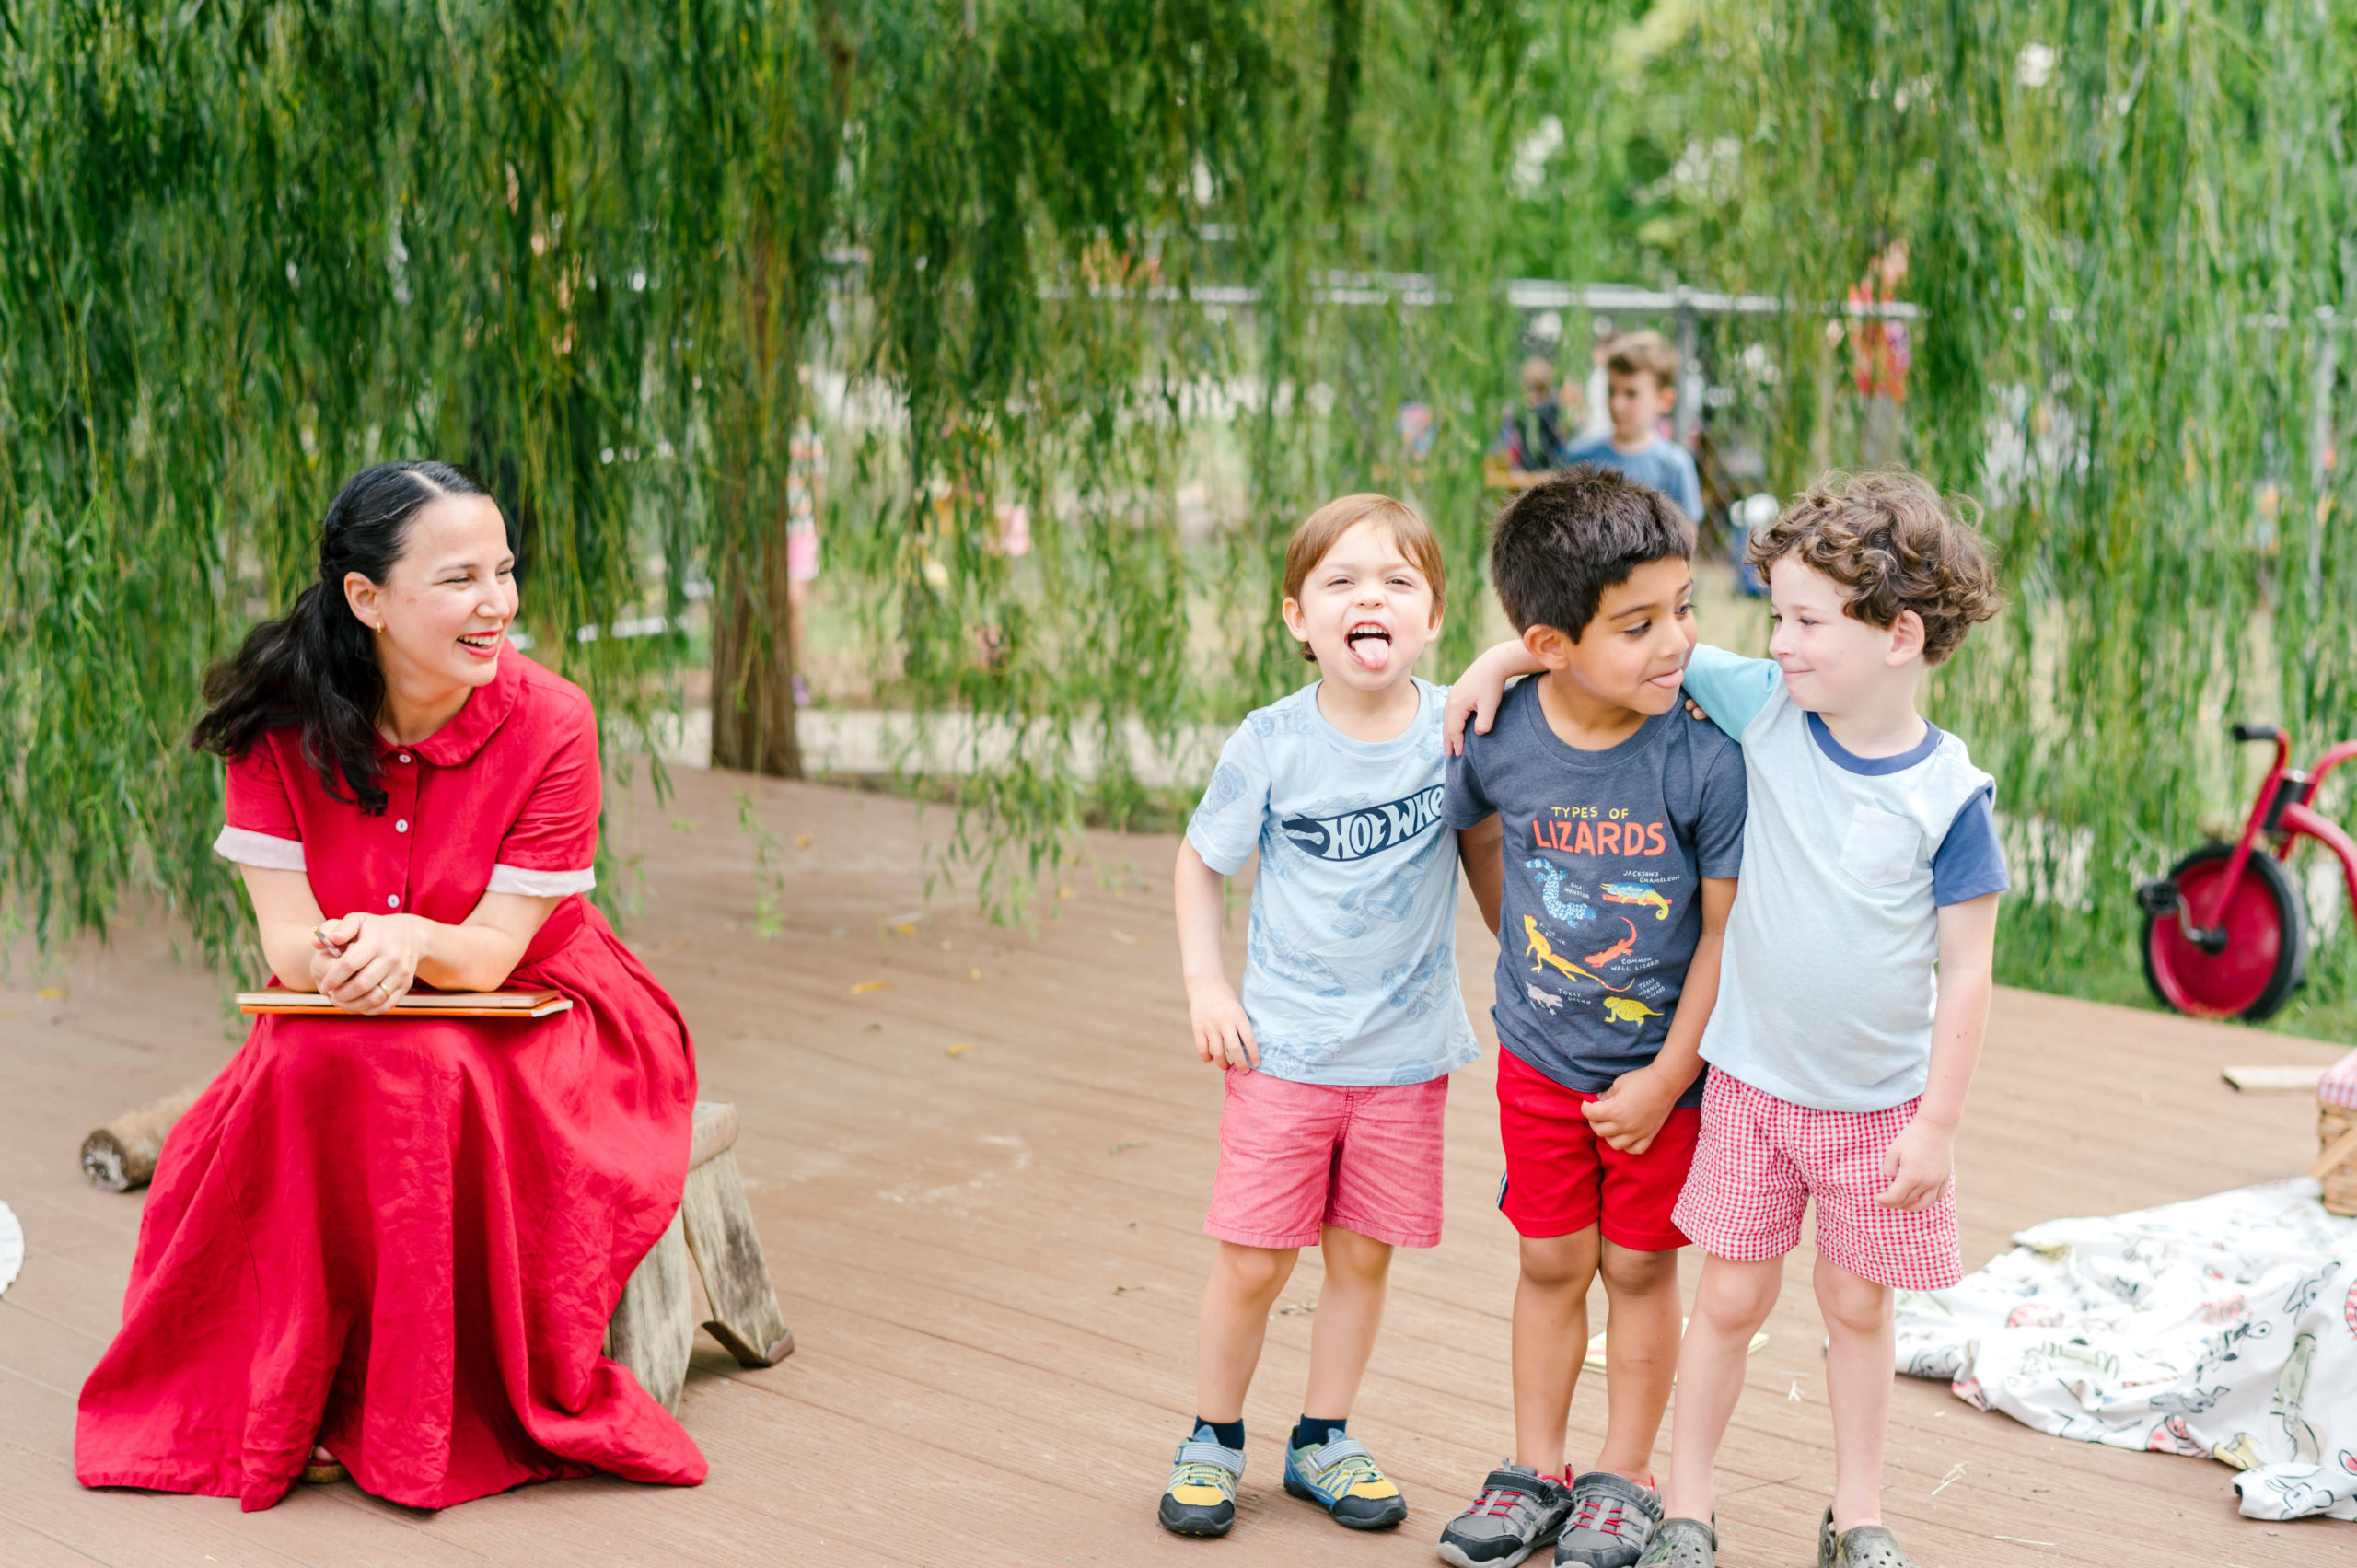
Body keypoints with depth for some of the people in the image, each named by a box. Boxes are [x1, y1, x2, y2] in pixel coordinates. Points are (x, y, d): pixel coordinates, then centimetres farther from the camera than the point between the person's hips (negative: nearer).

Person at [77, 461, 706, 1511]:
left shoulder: (549, 723, -18)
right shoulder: (280, 718, -12)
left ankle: (438, 1413, -17)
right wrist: (338, 962, -37)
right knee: (306, 1080, -31)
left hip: (533, 1019, -2)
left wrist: (407, 941, -41)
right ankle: (292, 1407, -13)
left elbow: (490, 955, -18)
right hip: (339, 1027, 2)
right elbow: (290, 947, -13)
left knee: (437, 1084, -34)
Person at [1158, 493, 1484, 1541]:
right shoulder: (1270, 745, -11)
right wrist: (1205, 986, -5)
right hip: (1285, 1049, -1)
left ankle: (1323, 1443, 30)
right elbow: (1199, 862, 2)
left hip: (1407, 1051, 2)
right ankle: (1213, 1440, 25)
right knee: (1252, 1261, 4)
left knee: (1363, 1255, 11)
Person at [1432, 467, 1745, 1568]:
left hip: (1660, 1070, -2)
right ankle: (1535, 1473, 30)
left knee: (1639, 1268, 12)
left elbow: (1727, 932, -16)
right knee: (1550, 1264, 15)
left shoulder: (1705, 761, -23)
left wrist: (1667, 1078, -13)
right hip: (1539, 1060, 3)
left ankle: (1624, 1479, 28)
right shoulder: (1501, 740, -14)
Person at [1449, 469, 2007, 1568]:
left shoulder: (1947, 792, -15)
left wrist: (1938, 1125, -10)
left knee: (1856, 1307, 12)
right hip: (1751, 1078, 2)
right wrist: (1508, 654, -1)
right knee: (1732, 1299, 8)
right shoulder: (1766, 707, -8)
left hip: (1881, 1100, -2)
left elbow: (1965, 971, -11)